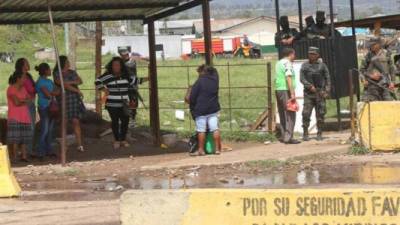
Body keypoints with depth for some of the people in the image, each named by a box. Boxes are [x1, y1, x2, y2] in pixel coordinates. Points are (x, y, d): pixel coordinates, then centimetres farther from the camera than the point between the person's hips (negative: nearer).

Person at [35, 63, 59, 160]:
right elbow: (47, 94, -16)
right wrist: (54, 93, 1)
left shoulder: (50, 81, 16)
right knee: (44, 130, -8)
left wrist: (51, 93, -6)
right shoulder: (40, 82, -10)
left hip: (51, 107, 8)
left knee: (50, 130, 10)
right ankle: (41, 152, -5)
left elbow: (57, 92, 12)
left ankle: (48, 150, 16)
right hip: (44, 108, -8)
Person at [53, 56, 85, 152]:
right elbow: (64, 85, -12)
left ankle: (80, 145, -6)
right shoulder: (57, 74, -4)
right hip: (63, 100, -4)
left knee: (76, 121, -3)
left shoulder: (72, 72, 15)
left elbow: (80, 81, 5)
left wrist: (71, 82, -12)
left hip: (75, 99, 4)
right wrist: (78, 91, -10)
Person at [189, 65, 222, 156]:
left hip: (201, 110, -4)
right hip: (213, 109, 4)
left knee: (201, 130, 0)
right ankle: (217, 148, 2)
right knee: (215, 129, 3)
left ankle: (201, 150, 2)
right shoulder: (215, 80, 5)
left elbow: (192, 97, -6)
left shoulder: (199, 82, -8)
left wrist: (192, 109, 4)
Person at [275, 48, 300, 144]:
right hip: (286, 90, -9)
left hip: (278, 89, 9)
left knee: (283, 115, 13)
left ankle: (284, 136, 14)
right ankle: (288, 137, -13)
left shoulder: (278, 63, 17)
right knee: (290, 115, -7)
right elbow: (288, 78, -20)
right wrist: (292, 93, -24)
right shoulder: (288, 63, -10)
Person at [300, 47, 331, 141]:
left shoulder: (322, 65, 7)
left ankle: (319, 134, 8)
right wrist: (310, 86, -15)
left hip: (320, 93, 0)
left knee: (320, 114, 0)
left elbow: (327, 79, 6)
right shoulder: (304, 66, 8)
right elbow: (302, 79, 0)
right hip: (309, 93, 0)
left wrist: (327, 91, -5)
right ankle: (305, 134, -2)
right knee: (306, 113, -8)